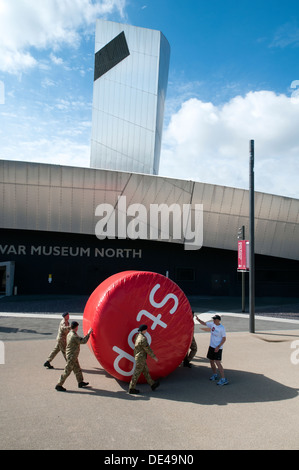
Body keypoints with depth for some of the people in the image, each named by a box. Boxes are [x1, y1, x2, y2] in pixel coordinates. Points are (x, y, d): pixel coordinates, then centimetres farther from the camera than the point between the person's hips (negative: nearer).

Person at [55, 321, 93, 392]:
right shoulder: (74, 336, -26)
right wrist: (88, 333, -15)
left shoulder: (69, 334, 3)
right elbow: (83, 341, -24)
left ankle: (80, 382, 30)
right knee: (67, 371, 0)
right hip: (71, 356, -10)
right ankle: (59, 385, 9)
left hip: (73, 356, 10)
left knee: (77, 369, 19)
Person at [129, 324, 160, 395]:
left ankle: (152, 384, 29)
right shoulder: (142, 339, -24)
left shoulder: (138, 336, 5)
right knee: (137, 373, 0)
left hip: (138, 357, 10)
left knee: (146, 371, 17)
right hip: (141, 358, -10)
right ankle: (131, 389, 9)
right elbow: (147, 349, -18)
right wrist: (154, 356, -8)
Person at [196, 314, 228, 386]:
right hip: (211, 346, 7)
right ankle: (215, 375, 36)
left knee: (217, 362, -15)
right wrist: (198, 319, -7)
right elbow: (204, 323, 12)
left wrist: (218, 347, -19)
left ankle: (223, 379, -11)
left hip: (218, 348, -7)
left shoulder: (222, 328, -16)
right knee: (211, 361, 16)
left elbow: (224, 339, -13)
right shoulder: (212, 324, 1)